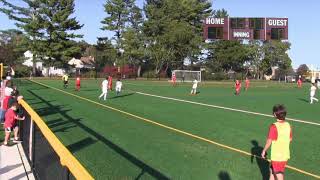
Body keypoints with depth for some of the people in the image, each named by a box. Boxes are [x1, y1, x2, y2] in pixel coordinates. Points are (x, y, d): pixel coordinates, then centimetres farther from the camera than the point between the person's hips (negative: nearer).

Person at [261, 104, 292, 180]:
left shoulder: (274, 126, -22)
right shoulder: (288, 125, -3)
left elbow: (269, 141, -19)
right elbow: (290, 139, 9)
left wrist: (264, 151, -5)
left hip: (277, 156, -6)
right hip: (285, 154, 6)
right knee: (272, 170, 24)